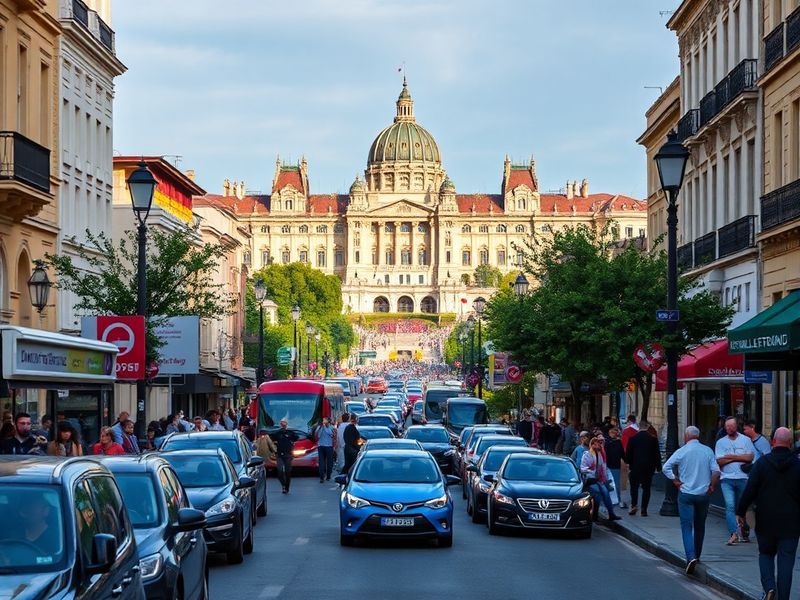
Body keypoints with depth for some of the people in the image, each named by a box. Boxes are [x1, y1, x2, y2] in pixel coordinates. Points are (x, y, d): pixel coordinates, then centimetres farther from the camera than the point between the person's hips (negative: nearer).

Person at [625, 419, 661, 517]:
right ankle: (644, 509, 3)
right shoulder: (653, 439, -3)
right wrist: (658, 467, 9)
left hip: (636, 466, -1)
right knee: (646, 488, 6)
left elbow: (628, 453, -1)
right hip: (649, 467, 1)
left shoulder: (632, 438, -4)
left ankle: (634, 504, -9)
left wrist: (628, 463, 15)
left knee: (634, 485, 11)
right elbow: (657, 454, 1)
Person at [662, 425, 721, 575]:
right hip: (704, 494, 3)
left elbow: (666, 467, -10)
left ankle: (691, 557, -22)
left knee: (687, 527, -4)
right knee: (700, 526, 18)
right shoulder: (708, 451, 1)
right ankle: (696, 555, 29)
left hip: (686, 494, -3)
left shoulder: (681, 451, -6)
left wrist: (675, 480, -1)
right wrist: (712, 487, 4)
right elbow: (716, 471, -5)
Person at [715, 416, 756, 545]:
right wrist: (739, 458, -6)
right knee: (730, 506, -12)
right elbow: (719, 461, -3)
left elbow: (750, 457, -6)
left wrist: (732, 456, -8)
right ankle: (734, 534, -16)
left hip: (743, 478, 0)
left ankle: (743, 532, 21)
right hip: (727, 478, 0)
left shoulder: (745, 440, 5)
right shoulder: (721, 442, 7)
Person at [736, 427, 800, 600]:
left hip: (766, 521, 0)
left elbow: (749, 490, -7)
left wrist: (740, 511, 3)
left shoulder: (762, 463, -6)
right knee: (786, 561, 5)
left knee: (766, 554, 17)